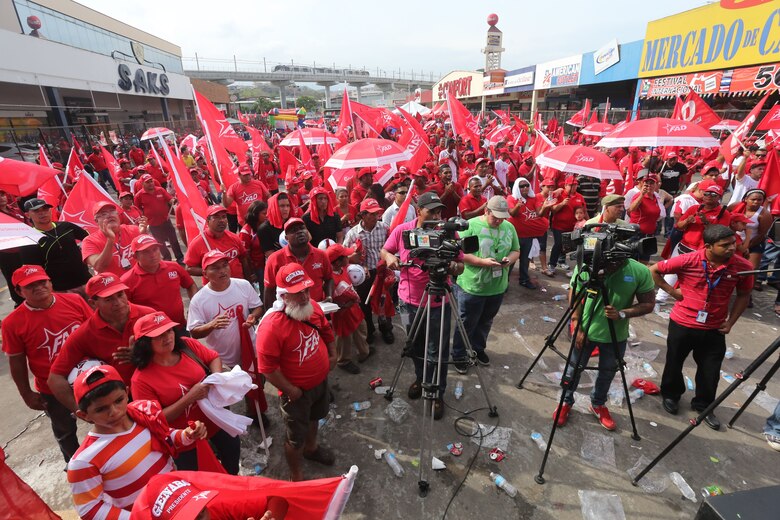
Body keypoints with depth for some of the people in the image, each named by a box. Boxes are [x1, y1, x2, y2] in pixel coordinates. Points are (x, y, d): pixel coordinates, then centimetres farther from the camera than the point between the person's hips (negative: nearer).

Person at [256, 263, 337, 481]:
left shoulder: (312, 306, -13)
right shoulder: (271, 326, -35)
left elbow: (326, 330, 6)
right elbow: (267, 368, -29)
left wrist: (332, 355, 2)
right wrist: (291, 391, -20)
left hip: (321, 380, 7)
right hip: (297, 391, -6)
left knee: (314, 417, 33)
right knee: (296, 438, 16)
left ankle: (312, 447, 62)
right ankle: (296, 476, 43)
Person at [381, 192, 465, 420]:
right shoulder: (402, 231, -7)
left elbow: (461, 267, -8)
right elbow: (384, 251, 8)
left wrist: (452, 266, -31)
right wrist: (390, 258, -15)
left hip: (439, 303, -2)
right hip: (409, 300, 3)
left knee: (437, 353, 6)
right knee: (415, 347, 22)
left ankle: (438, 393, 27)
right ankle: (420, 378, 47)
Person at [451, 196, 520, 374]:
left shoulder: (509, 227, 4)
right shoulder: (471, 225, -13)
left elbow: (516, 250, 12)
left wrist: (509, 259, -10)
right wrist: (483, 262, -25)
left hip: (497, 287, 5)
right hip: (472, 286, -5)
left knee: (485, 322, 21)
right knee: (466, 324, 8)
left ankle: (478, 349, 42)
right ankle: (459, 356, 25)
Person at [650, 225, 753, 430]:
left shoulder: (743, 266, -12)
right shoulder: (688, 260, -20)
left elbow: (743, 295, 5)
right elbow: (654, 270, -8)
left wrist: (731, 322, 0)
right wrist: (672, 291, -11)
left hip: (714, 329, 2)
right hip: (682, 324, -2)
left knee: (711, 371, 14)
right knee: (674, 363, 16)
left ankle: (703, 405, 40)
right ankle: (670, 395, 43)